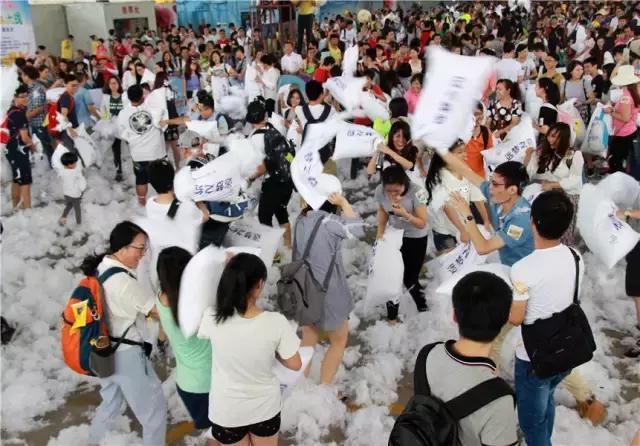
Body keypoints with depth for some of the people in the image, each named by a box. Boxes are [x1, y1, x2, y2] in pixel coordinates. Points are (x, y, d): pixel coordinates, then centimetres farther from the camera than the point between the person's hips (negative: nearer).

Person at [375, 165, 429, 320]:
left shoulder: (416, 192, -30)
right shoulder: (380, 191, -19)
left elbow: (422, 223, -24)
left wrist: (405, 214, -40)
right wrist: (380, 233, -5)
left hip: (416, 239, -3)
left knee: (410, 279, 2)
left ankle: (424, 310, 30)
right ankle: (391, 315, 25)